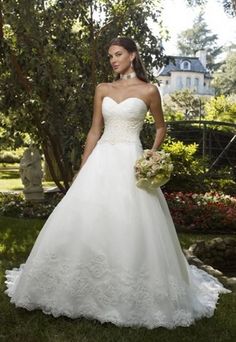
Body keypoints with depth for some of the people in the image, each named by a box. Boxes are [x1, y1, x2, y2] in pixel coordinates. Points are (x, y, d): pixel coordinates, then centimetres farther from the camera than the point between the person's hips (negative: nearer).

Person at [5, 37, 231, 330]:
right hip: (101, 160, 4)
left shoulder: (148, 90, 1)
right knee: (83, 222, 2)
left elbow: (161, 127, 12)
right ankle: (88, 289, 19)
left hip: (130, 162, -4)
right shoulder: (103, 90, 11)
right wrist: (82, 171, 7)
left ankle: (132, 295, 14)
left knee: (131, 228, -5)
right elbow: (95, 131, 11)